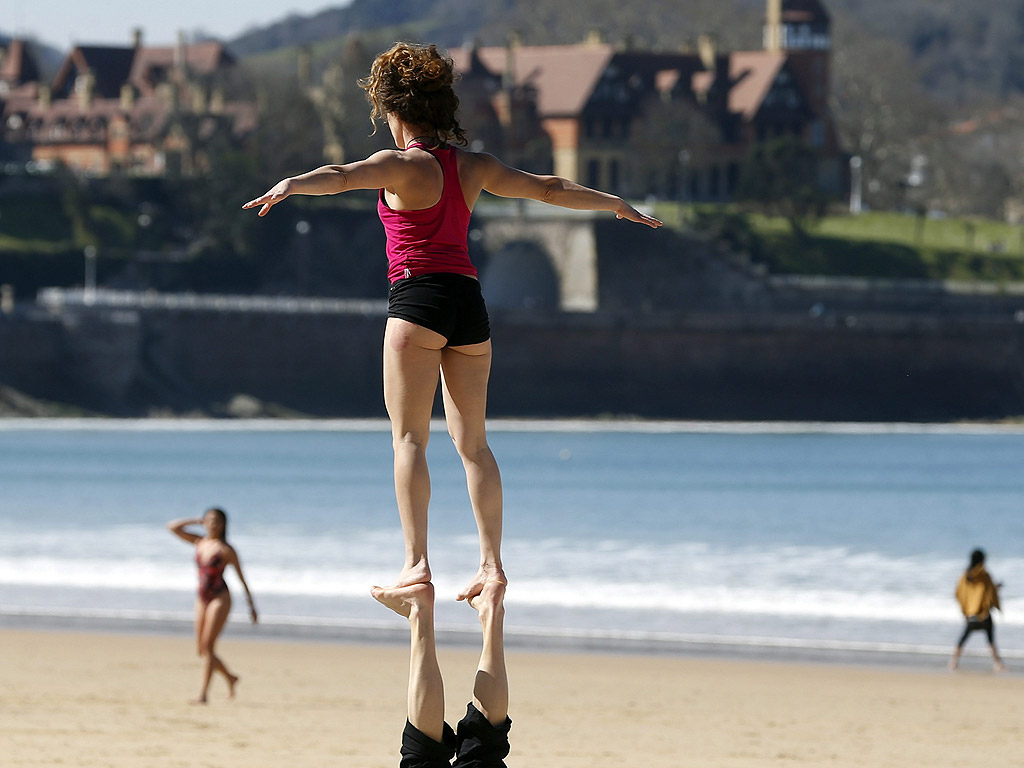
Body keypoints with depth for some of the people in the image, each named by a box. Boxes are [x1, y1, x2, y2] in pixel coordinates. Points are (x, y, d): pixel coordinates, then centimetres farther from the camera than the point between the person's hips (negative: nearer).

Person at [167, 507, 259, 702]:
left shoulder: (226, 550, -8)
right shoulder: (199, 542, 7)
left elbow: (241, 578, -2)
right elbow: (173, 527, 8)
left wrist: (251, 605, 0)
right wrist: (197, 521, 3)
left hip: (220, 598, -6)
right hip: (202, 598, 6)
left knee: (208, 646, -12)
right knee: (201, 649, 7)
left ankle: (203, 693, -13)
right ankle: (230, 678, 28)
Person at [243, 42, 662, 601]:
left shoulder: (402, 165, -3)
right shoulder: (474, 167, 15)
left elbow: (339, 177, -23)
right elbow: (550, 189, 26)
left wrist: (290, 184, -39)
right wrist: (617, 205, 40)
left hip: (418, 299, -6)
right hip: (469, 303, 6)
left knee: (409, 437, -9)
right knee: (472, 441, 11)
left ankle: (416, 562, -21)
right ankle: (491, 562, 6)